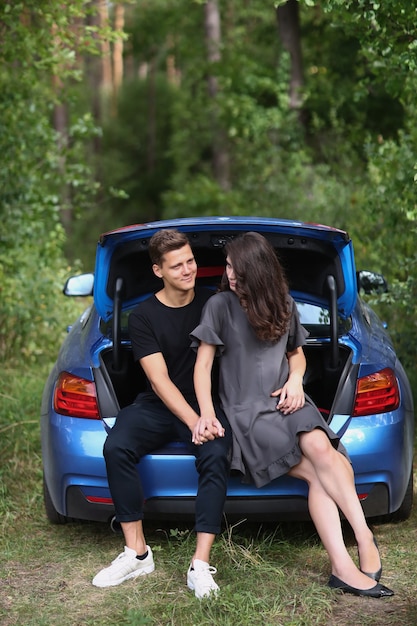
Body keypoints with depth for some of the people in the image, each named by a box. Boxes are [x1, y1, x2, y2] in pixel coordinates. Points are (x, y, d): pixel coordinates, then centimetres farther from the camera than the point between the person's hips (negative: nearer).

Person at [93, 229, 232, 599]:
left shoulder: (212, 304, 2)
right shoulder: (144, 317, -2)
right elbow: (160, 380, -9)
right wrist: (193, 421, -24)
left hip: (208, 406, 0)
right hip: (161, 406, 1)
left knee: (215, 456, -33)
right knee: (116, 447, -28)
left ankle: (201, 565, -32)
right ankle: (137, 554, -20)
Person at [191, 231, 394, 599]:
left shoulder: (284, 305, 13)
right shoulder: (220, 306, 1)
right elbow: (203, 364, -1)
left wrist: (295, 380, 2)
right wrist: (207, 414, -14)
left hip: (286, 401, 3)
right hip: (246, 410, -3)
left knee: (320, 448, -32)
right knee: (320, 473, -24)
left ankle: (363, 537, -30)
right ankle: (343, 567, -29)